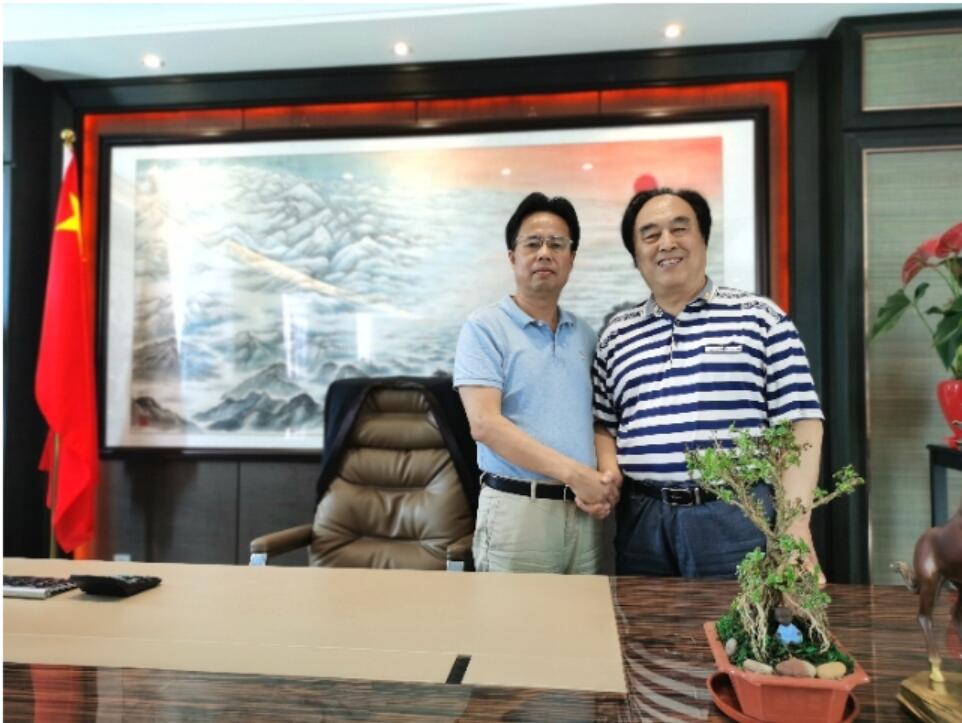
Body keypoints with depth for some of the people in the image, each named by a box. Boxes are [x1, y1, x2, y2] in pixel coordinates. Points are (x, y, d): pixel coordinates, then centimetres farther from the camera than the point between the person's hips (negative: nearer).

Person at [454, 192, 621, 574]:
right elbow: (484, 424, -14)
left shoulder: (585, 336, 13)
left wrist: (608, 477, -5)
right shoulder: (485, 327, -4)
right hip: (516, 507, -4)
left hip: (582, 511, 5)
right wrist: (575, 474, -16)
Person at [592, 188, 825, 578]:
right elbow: (604, 426, 13)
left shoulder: (759, 317, 1)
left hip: (736, 519, -2)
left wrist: (796, 524, -8)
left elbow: (799, 424, -2)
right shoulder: (616, 335, 11)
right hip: (642, 521, 3)